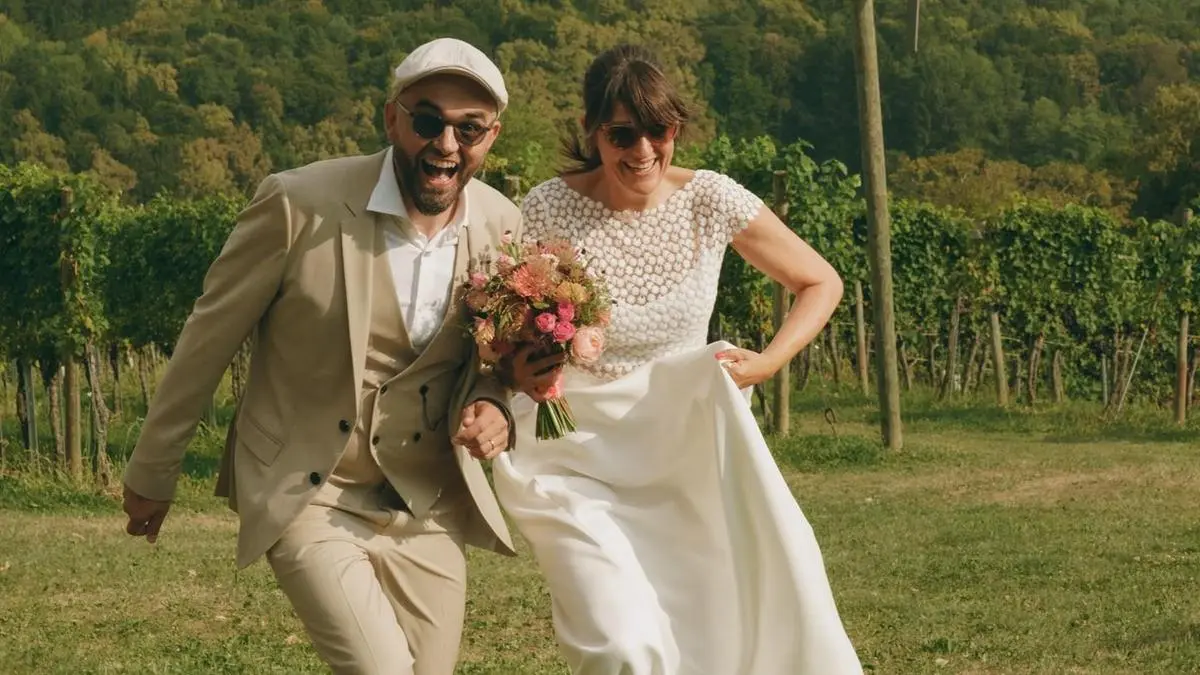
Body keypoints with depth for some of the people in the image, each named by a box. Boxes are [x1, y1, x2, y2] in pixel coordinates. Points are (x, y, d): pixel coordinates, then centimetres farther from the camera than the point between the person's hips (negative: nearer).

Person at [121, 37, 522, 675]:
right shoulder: (300, 204, -17)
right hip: (307, 500, -4)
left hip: (429, 511, 5)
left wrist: (492, 404, -11)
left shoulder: (503, 227, -4)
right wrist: (151, 473, 4)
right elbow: (208, 337, -5)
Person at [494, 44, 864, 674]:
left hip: (685, 451, 3)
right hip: (573, 458, -3)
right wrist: (518, 373, -24)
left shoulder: (710, 201, -7)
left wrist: (769, 361, -8)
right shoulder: (548, 210, -13)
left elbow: (820, 283, 7)